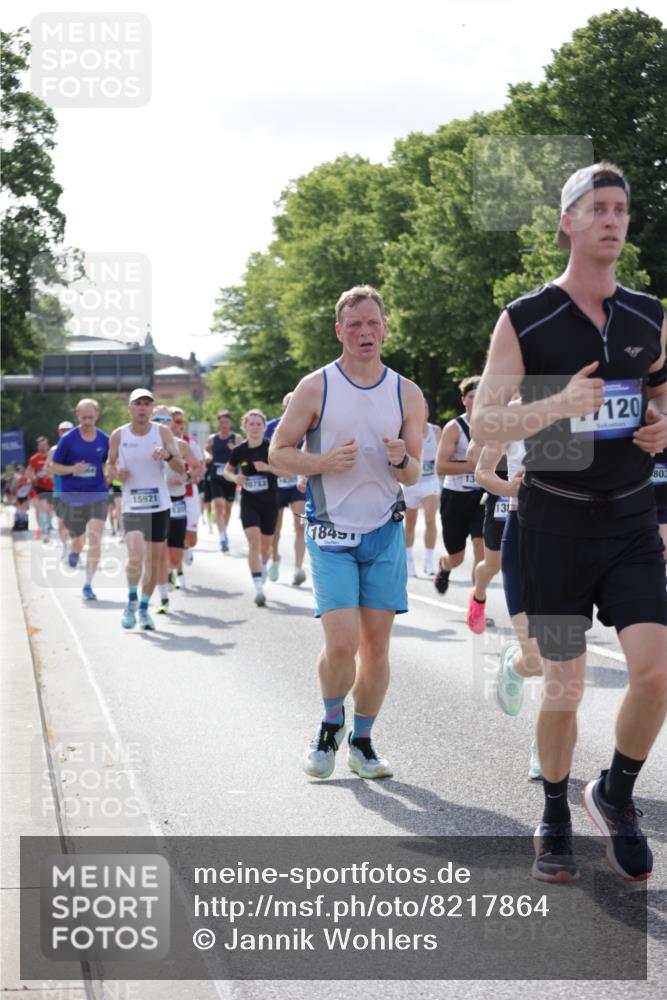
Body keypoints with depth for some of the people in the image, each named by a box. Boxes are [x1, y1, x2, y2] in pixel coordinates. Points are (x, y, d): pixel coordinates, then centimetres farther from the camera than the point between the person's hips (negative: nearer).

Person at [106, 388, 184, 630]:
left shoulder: (162, 432, -2)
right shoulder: (118, 435, -1)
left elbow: (181, 468, -4)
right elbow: (110, 465, 14)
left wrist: (168, 455, -25)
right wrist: (116, 472, -10)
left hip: (159, 506, 1)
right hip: (132, 507, -1)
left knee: (153, 561, 6)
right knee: (135, 557, -19)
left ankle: (144, 608, 23)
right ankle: (132, 601, 5)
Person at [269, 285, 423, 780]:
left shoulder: (408, 394, 5)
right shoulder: (316, 388, -3)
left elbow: (413, 475, 8)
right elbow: (278, 451, 1)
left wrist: (401, 461, -15)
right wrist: (326, 462, -16)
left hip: (385, 533, 3)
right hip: (332, 534, -3)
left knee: (377, 646, 3)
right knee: (341, 644, -13)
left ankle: (362, 741, 21)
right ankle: (331, 724, 15)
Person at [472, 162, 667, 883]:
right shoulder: (524, 321, -5)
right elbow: (483, 425, -6)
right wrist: (556, 405, -23)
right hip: (556, 520, -3)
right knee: (564, 684, 2)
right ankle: (554, 823, 23)